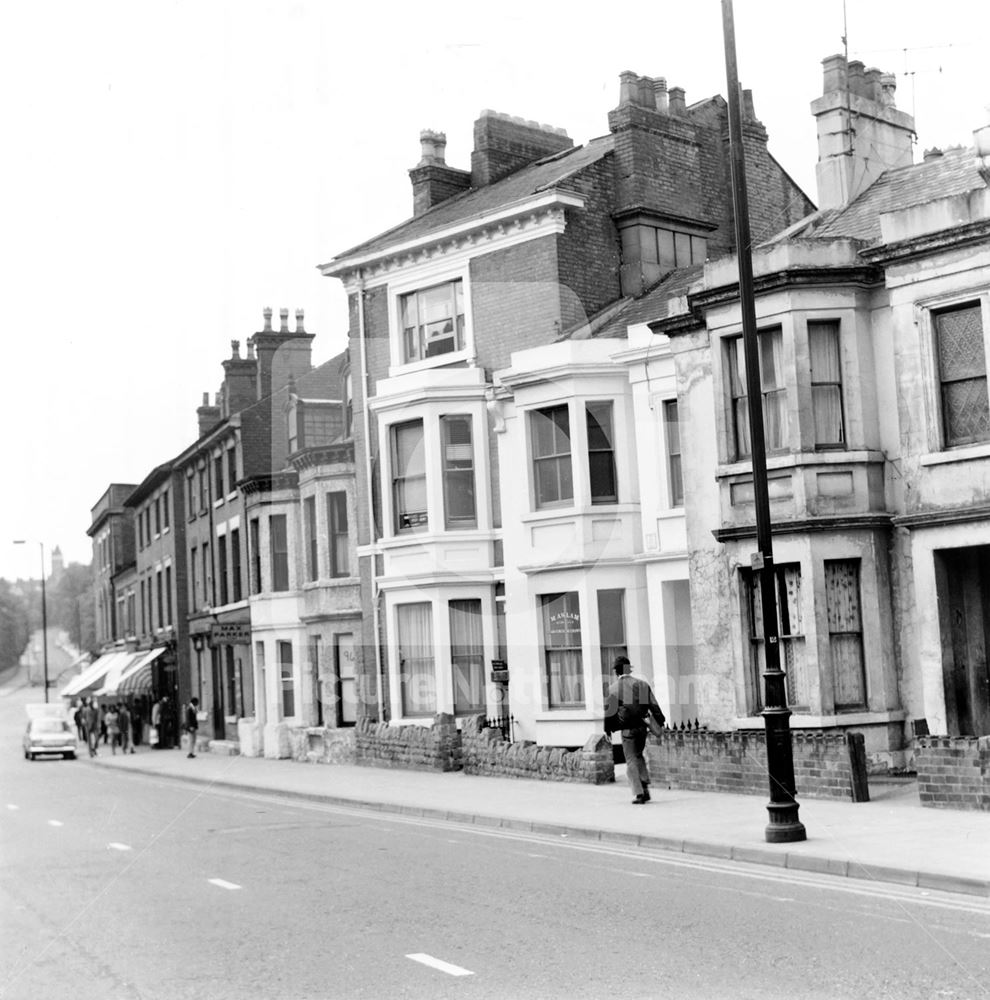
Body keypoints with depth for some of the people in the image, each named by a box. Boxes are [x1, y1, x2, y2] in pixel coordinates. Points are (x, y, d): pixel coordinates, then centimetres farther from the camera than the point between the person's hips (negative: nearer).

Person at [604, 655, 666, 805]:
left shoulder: (614, 687, -4)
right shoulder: (642, 684, 8)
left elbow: (610, 710, -3)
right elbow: (654, 706, 9)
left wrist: (608, 729, 6)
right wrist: (660, 723, 15)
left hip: (627, 729, -4)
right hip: (642, 726, 4)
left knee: (631, 760, 1)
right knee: (639, 756, 21)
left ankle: (638, 794, -7)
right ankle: (645, 789, 14)